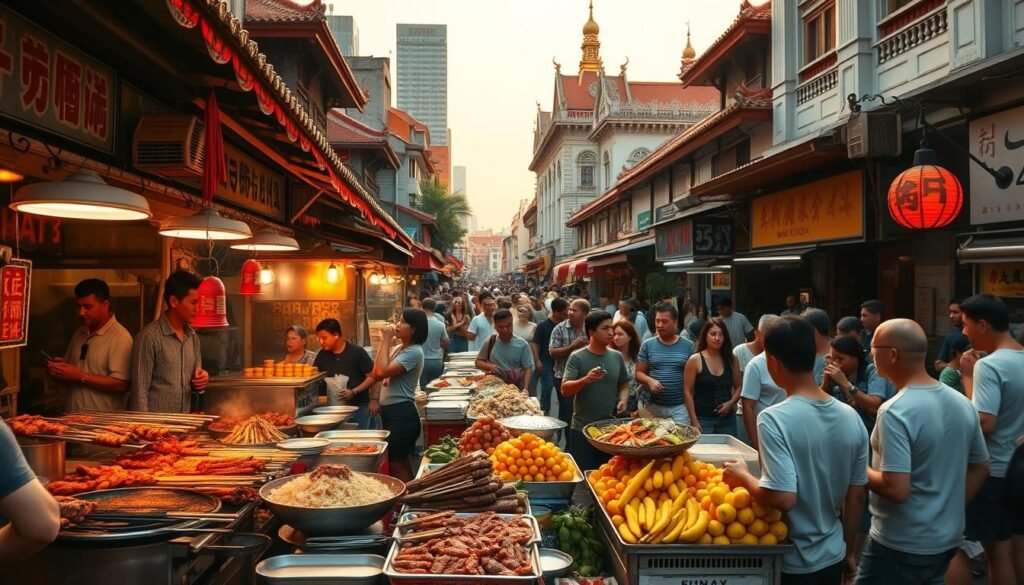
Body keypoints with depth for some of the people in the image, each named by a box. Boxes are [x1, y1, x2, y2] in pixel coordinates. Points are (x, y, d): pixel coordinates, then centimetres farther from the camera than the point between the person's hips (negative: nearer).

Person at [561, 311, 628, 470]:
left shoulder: (617, 357, 5)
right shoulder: (577, 357, -8)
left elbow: (624, 384, 16)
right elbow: (565, 389, -14)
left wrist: (623, 400, -4)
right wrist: (586, 380, -30)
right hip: (582, 428, -4)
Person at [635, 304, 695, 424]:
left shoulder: (688, 346, 2)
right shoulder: (647, 345, 3)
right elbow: (639, 373, 5)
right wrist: (650, 380, -16)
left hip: (680, 406, -1)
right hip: (654, 406, 1)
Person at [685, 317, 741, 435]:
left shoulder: (731, 359, 6)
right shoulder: (695, 360, -5)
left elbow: (738, 387, 14)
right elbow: (688, 392, -6)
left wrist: (731, 403, -6)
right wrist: (694, 421, -10)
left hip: (727, 419, 4)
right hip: (703, 419, -3)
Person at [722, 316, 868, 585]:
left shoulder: (774, 419, -23)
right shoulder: (851, 418, -5)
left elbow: (783, 499, -28)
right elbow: (856, 497, 3)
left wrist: (743, 476, -10)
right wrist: (848, 551, 15)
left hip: (792, 563, -5)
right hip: (833, 557, 5)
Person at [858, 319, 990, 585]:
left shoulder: (895, 412, -24)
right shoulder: (962, 403, 1)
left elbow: (896, 489, -28)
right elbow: (981, 469, 11)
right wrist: (950, 509, 17)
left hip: (901, 546, -7)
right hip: (949, 538, 8)